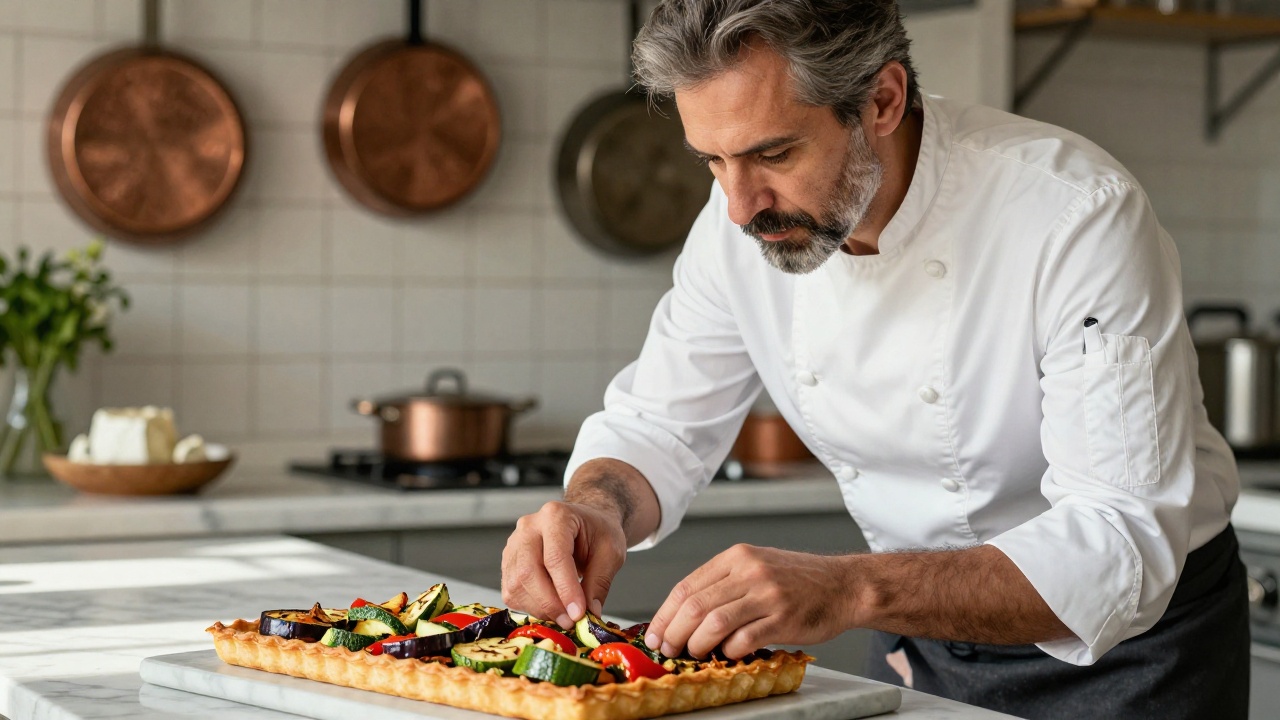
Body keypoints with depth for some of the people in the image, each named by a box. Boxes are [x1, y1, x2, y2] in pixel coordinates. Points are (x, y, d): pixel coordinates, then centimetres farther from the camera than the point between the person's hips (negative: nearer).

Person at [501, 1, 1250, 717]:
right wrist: (596, 509, -27)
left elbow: (1124, 543, -36)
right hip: (924, 634, 5)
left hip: (1131, 641, -4)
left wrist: (853, 590, -49)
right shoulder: (743, 221, -13)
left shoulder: (1081, 215, -31)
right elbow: (660, 425, -2)